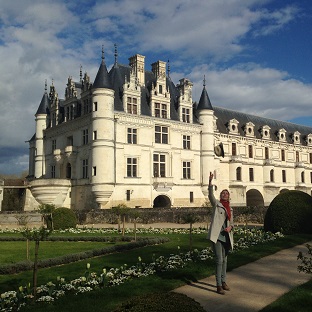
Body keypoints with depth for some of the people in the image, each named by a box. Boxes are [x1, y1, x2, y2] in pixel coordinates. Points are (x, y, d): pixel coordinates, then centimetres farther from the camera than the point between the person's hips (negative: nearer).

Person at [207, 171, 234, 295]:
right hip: (217, 236, -6)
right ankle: (219, 286, -3)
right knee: (219, 260, -8)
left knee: (224, 260, 15)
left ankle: (223, 282, 29)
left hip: (226, 237, 6)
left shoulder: (230, 209, 14)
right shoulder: (216, 204, -2)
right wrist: (210, 182, -33)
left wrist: (230, 227, -4)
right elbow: (210, 195, -19)